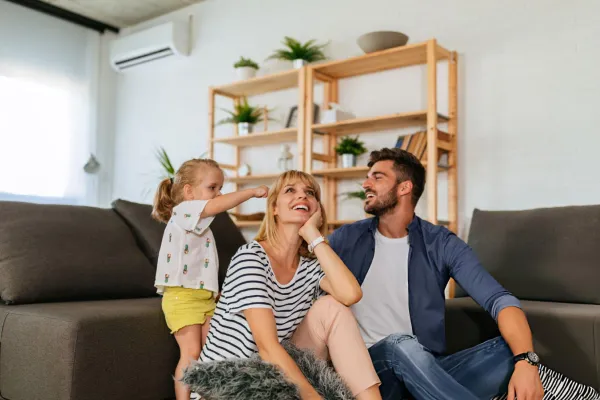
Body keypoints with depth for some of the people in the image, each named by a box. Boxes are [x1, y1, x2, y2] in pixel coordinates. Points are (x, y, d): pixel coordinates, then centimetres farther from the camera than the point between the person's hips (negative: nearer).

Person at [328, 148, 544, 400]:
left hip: (428, 370, 2)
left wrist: (525, 360, -29)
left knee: (512, 350, -22)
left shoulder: (442, 244, 2)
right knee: (401, 344, -35)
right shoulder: (346, 239, 5)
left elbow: (499, 300, -11)